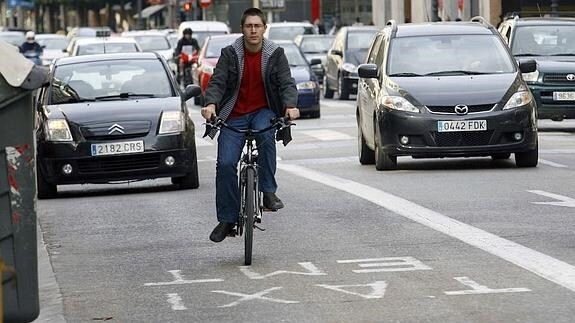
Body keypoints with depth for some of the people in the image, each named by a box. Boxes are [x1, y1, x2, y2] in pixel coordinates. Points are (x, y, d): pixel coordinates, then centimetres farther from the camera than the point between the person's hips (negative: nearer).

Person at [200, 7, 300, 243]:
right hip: (235, 115, 1)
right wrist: (211, 104, -31)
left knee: (266, 135, -36)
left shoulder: (275, 54, -2)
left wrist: (290, 106, -29)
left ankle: (268, 192, -26)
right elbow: (217, 82, -10)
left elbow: (287, 83, -9)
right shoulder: (230, 54, -3)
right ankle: (227, 219, 1)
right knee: (225, 164, -11)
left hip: (264, 111, -1)